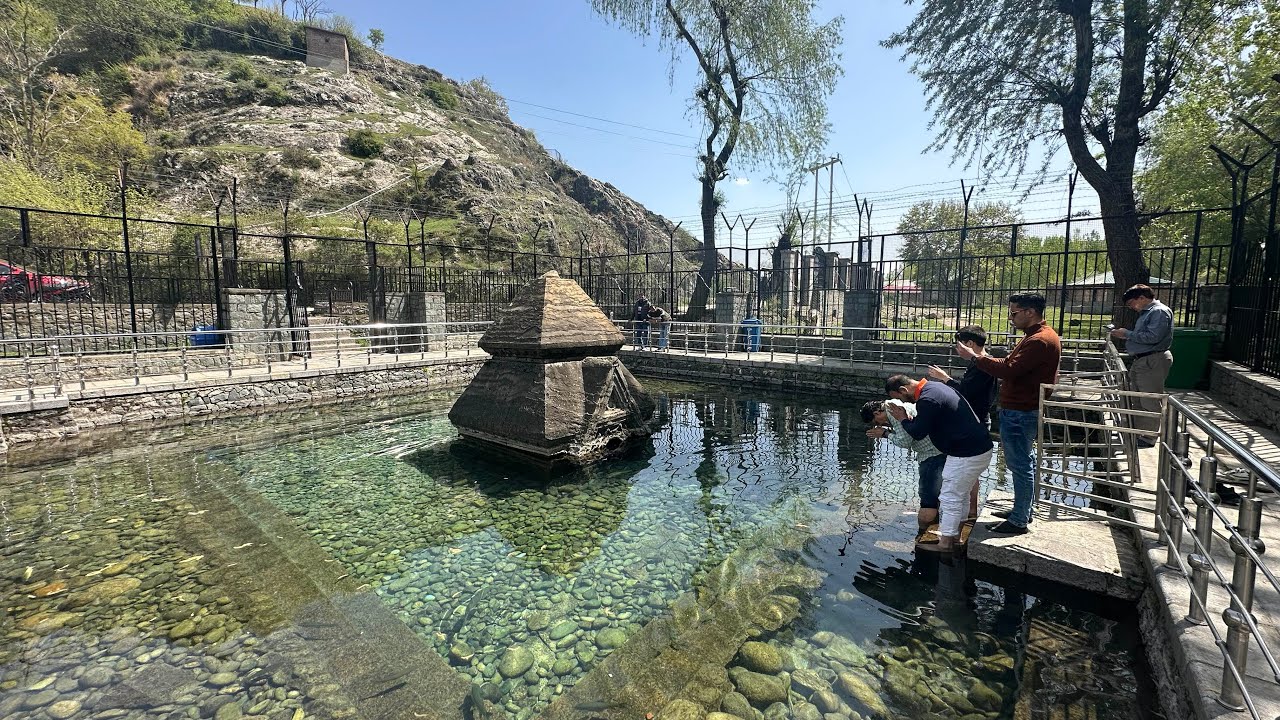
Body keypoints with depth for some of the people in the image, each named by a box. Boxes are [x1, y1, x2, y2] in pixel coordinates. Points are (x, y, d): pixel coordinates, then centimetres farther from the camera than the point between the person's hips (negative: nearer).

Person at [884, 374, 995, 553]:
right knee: (961, 494, 22)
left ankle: (945, 543, 12)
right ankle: (955, 534, 35)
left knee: (950, 498, 1)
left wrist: (902, 419, -1)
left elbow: (918, 433, -16)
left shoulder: (927, 400, -22)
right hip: (980, 448, 10)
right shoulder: (934, 387, 11)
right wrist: (909, 420, 7)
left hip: (966, 455, -10)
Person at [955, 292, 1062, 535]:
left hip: (1019, 413, -11)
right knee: (1024, 462, 19)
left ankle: (1019, 521, 6)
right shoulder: (1037, 336, 16)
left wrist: (975, 357, -18)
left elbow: (1009, 370, -27)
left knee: (1021, 465, -3)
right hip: (1022, 410, 11)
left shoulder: (1040, 340, -20)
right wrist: (985, 358, 4)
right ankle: (1022, 510, 33)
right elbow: (1014, 367, 15)